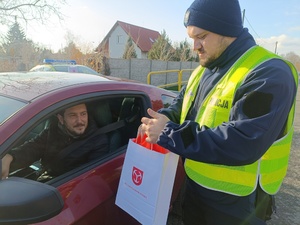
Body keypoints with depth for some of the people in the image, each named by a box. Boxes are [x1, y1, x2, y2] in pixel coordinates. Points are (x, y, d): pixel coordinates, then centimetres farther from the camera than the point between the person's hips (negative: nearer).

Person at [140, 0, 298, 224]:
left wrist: (168, 134, -31)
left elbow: (243, 144, -35)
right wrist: (164, 119, -10)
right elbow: (181, 104, 13)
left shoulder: (270, 74, -24)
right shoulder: (204, 69, 4)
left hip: (236, 201, -7)